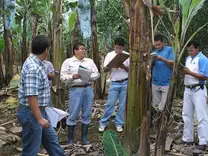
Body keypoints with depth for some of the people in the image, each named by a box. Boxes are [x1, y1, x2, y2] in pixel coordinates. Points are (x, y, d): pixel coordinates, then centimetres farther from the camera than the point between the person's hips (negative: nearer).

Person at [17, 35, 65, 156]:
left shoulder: (36, 63, 8)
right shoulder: (33, 68, -25)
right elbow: (31, 96, -29)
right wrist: (39, 118, -26)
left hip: (40, 110, 10)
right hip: (32, 113, -10)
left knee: (51, 139, 22)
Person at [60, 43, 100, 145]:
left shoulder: (90, 61, 14)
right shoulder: (68, 62, 3)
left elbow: (96, 74, 9)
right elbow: (63, 77, -3)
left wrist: (89, 76, -10)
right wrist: (73, 76, -19)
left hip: (88, 89, 4)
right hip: (75, 90, -4)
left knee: (87, 114, 6)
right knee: (73, 114, -1)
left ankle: (84, 137, 18)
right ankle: (70, 138, 10)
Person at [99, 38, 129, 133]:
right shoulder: (109, 55, 1)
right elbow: (105, 69, -3)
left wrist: (124, 67, -20)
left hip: (125, 83, 1)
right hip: (114, 84, -1)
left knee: (123, 105, 6)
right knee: (110, 104, 1)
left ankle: (119, 124, 19)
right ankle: (103, 123, 12)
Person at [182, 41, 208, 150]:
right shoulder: (188, 59, 13)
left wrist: (190, 72, -20)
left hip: (198, 90, -8)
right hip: (188, 90, 8)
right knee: (187, 115, 13)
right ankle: (187, 138, 24)